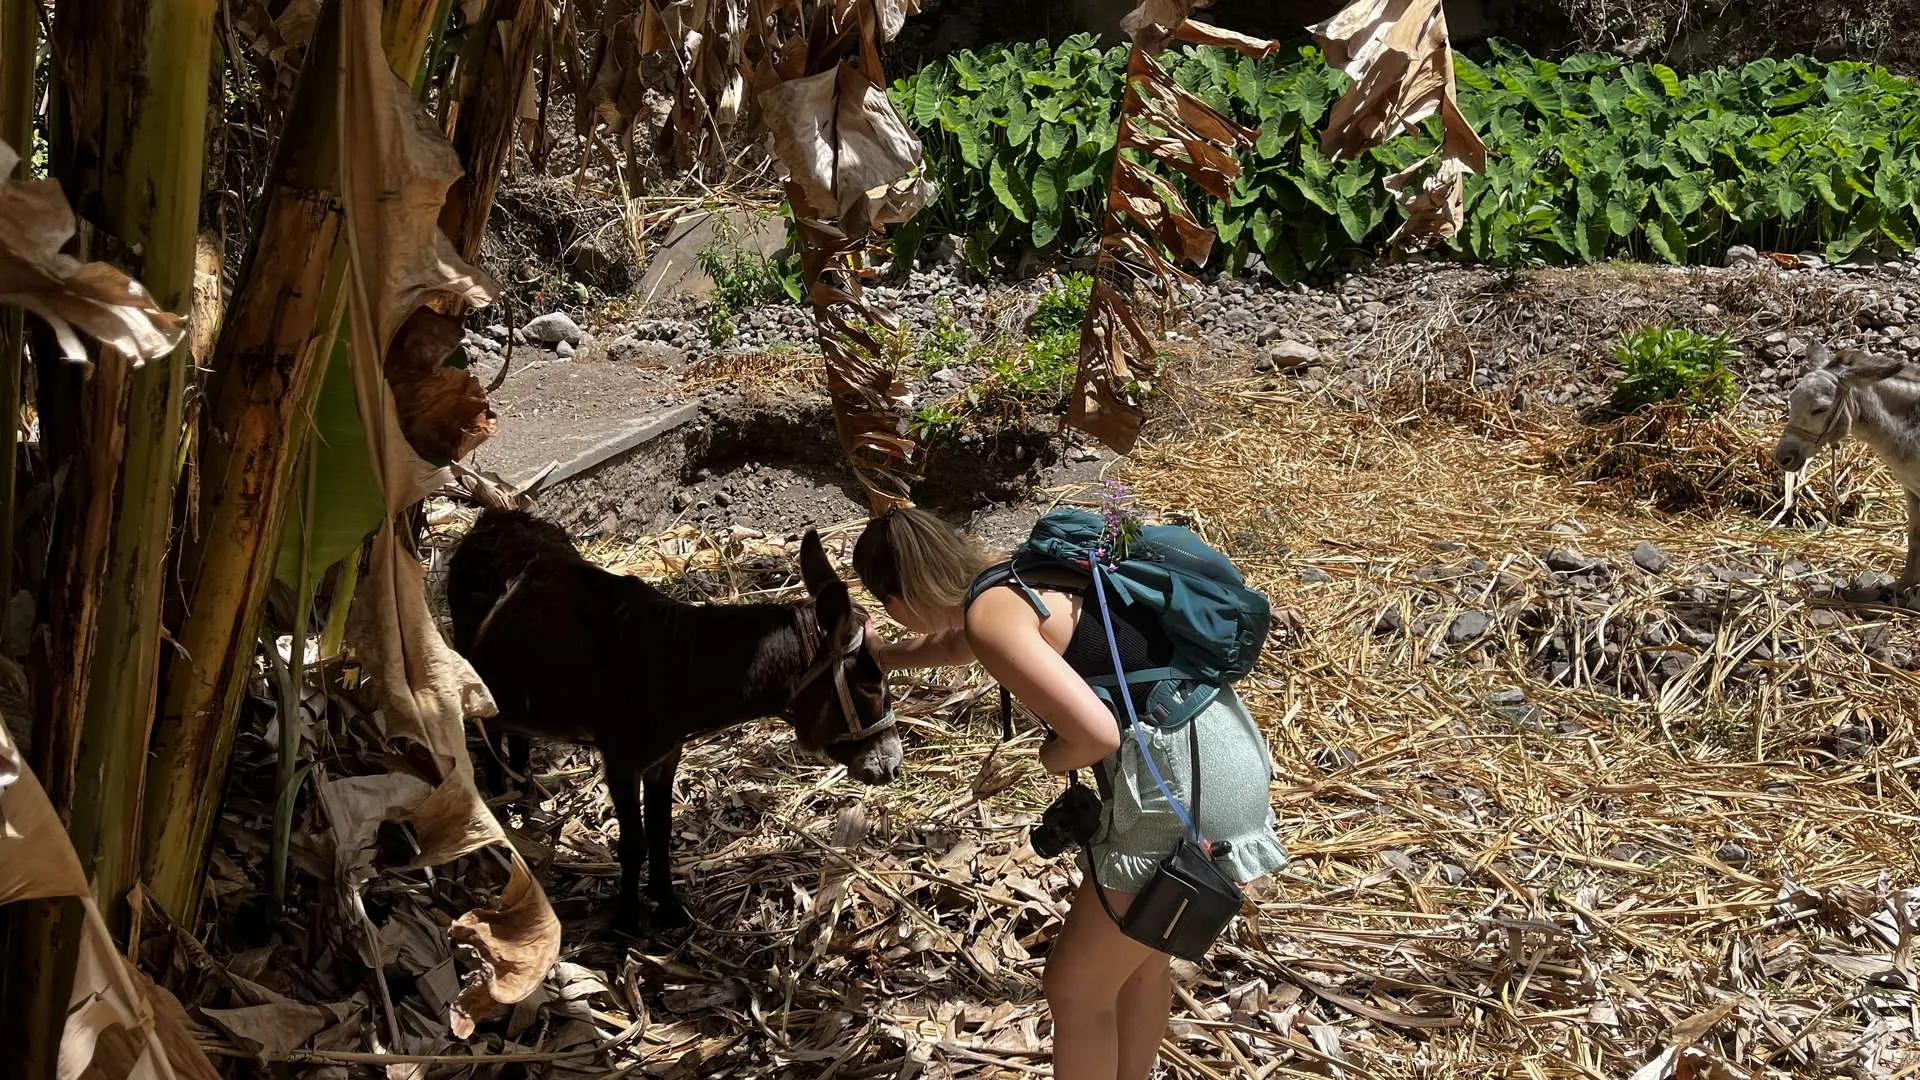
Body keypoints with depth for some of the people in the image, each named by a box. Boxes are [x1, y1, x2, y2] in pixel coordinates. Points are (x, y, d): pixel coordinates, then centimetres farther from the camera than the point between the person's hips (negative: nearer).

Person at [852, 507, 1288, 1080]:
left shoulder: (991, 613, -15)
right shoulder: (1012, 588, 14)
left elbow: (1096, 733, -26)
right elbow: (954, 644, 40)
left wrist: (1051, 758, -3)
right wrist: (879, 656, 58)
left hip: (1184, 785, -9)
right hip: (1215, 750, 9)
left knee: (1074, 987, 7)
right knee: (1139, 962, 28)